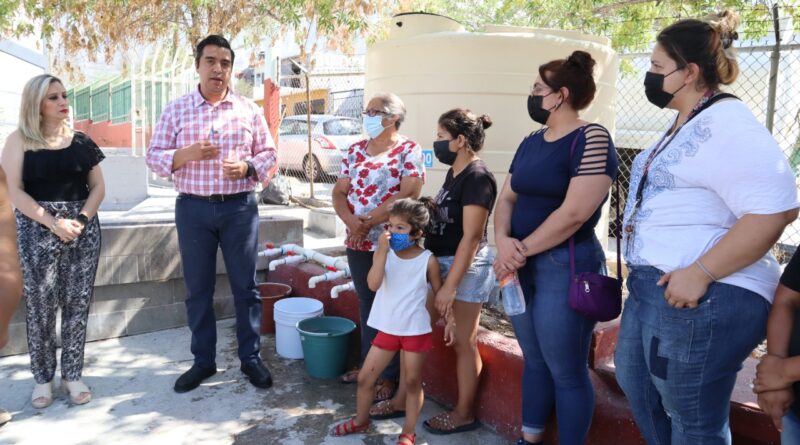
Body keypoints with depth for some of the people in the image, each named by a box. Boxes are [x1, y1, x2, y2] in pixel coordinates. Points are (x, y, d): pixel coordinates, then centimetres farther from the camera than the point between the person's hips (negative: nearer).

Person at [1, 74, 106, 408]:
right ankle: (43, 378, 16)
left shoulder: (81, 141, 10)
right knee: (40, 307, 2)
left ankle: (72, 375, 15)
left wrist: (82, 218, -8)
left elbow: (98, 186, 9)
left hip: (83, 229, 3)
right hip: (37, 231, -2)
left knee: (77, 304, 4)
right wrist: (53, 223, -16)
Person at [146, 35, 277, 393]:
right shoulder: (176, 109, 4)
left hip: (239, 208, 0)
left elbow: (269, 153, 7)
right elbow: (154, 157, 2)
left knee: (245, 286, 6)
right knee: (197, 288, 8)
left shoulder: (249, 110, 5)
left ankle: (251, 357, 20)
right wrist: (185, 154, -17)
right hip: (193, 208, 0)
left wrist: (247, 167, -13)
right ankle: (203, 361, 23)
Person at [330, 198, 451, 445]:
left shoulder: (428, 260, -10)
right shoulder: (384, 254, -6)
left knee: (412, 383, 11)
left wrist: (450, 320, -5)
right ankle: (361, 420, 36)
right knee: (365, 377, 12)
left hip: (416, 331, -3)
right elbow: (373, 284, -22)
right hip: (387, 329, 3)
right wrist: (382, 251, -27)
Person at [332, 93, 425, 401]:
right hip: (357, 243, 6)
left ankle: (390, 376, 17)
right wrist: (351, 220, -13)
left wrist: (368, 221, -17)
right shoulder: (355, 150, 11)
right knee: (366, 304, 15)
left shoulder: (409, 150, -7)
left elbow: (409, 195, -17)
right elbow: (339, 192, 7)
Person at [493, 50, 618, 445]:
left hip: (565, 267, -8)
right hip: (523, 266, 8)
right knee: (534, 360, 18)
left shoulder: (591, 139, -13)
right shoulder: (531, 142, 12)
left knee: (566, 371, 4)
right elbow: (506, 198, 9)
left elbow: (574, 213, -21)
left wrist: (521, 250, -14)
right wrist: (503, 242, -11)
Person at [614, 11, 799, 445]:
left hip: (702, 298, -10)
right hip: (653, 285, 11)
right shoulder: (684, 124, 15)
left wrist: (700, 274, -28)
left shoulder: (726, 123, -17)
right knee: (635, 383, 25)